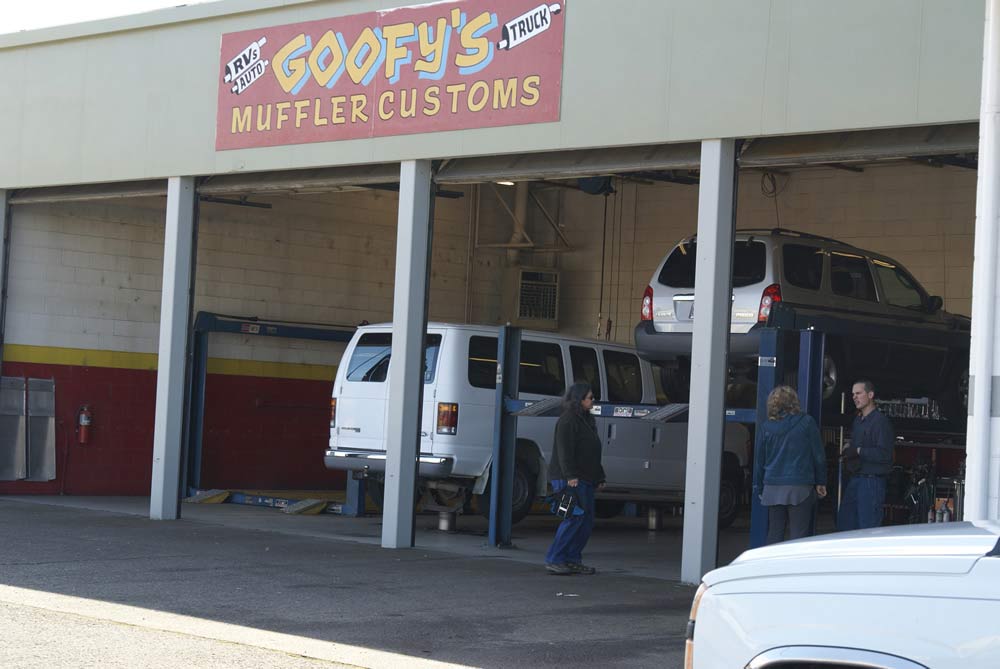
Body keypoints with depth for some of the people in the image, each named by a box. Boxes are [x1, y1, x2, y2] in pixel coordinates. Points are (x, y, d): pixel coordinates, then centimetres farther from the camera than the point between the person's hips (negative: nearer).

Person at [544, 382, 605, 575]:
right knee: (575, 518, -14)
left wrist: (599, 478, 23)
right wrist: (570, 476, -26)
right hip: (571, 479, -10)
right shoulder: (568, 421, -10)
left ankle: (573, 560, 11)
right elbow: (565, 451, -18)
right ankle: (554, 560, -12)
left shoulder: (588, 420, 21)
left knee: (587, 520, 7)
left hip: (585, 479, 10)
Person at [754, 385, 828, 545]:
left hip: (773, 488, 3)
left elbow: (760, 460, 10)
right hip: (800, 487, -3)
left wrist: (759, 487, 18)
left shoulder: (767, 427, 5)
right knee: (798, 535, -2)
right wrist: (821, 482, 10)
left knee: (774, 533, 9)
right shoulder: (806, 422, -1)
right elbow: (819, 455, 1)